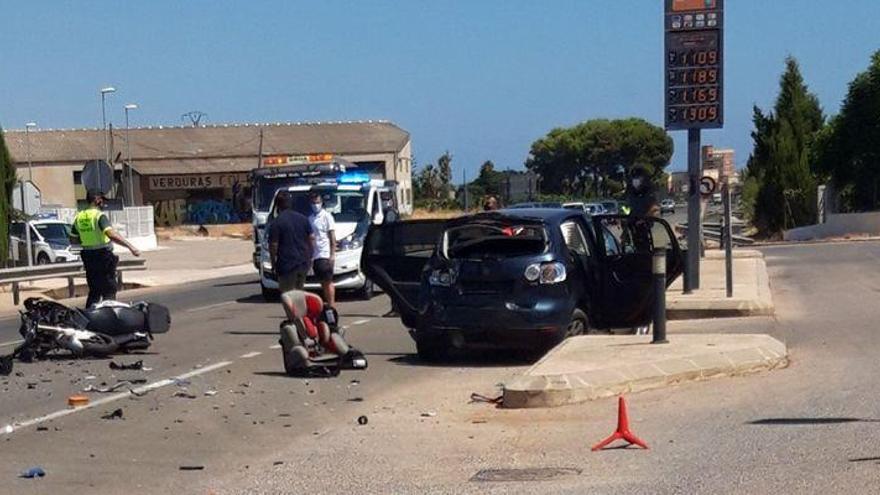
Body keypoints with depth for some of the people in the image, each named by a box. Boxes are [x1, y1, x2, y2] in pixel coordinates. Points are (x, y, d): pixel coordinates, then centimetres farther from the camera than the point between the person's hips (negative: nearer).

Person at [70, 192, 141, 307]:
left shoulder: (79, 217, 5)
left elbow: (73, 240, 12)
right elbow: (112, 234, -31)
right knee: (109, 291, 1)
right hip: (103, 256, -7)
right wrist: (130, 247, -35)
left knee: (94, 290, 17)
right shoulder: (99, 216, -16)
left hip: (88, 256, 7)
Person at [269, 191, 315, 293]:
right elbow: (312, 238, 10)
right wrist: (310, 256, 17)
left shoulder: (276, 223, -10)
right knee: (299, 292, 18)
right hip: (304, 262, 6)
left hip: (287, 265, -6)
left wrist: (273, 263, 0)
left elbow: (273, 246, -11)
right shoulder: (303, 218, 7)